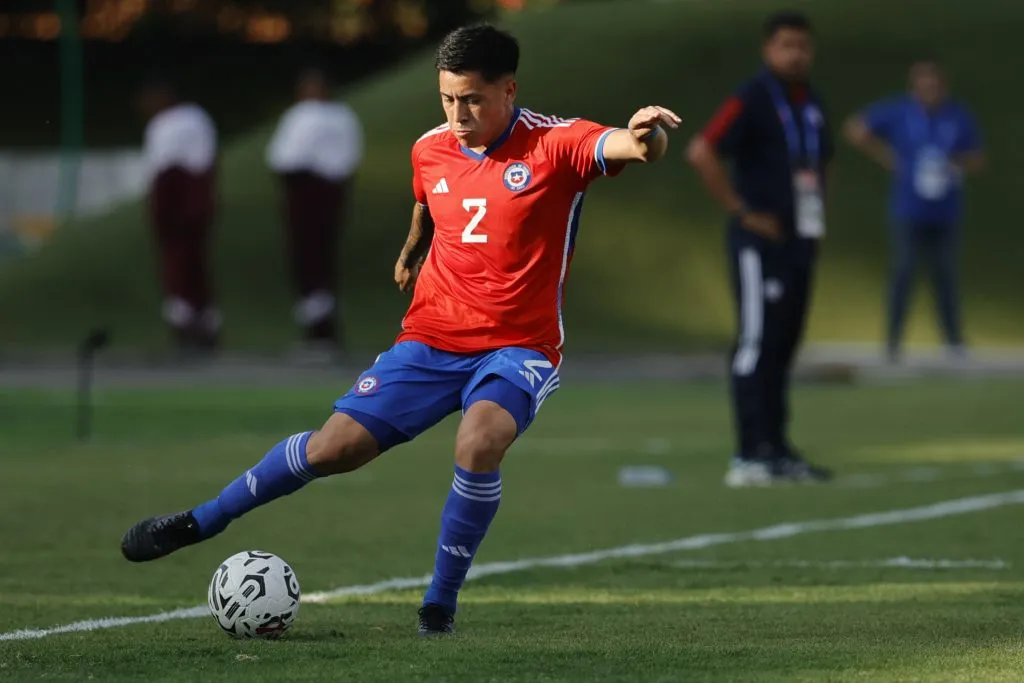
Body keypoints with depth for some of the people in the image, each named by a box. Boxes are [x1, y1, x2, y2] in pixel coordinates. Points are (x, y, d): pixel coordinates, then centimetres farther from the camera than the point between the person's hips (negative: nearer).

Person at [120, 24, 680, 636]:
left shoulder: (556, 145, -14)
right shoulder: (431, 151, 2)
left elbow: (629, 147, -34)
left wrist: (644, 133, -56)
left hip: (518, 349, -4)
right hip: (431, 342, 4)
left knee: (479, 444, -33)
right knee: (334, 448, -3)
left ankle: (441, 602, -14)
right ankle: (201, 522, 19)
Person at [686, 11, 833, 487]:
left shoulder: (812, 104, 15)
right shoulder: (753, 99, -11)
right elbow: (701, 152, -21)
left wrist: (818, 214, 16)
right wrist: (744, 213, -18)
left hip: (800, 240, 8)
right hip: (760, 242, -8)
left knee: (784, 345, 10)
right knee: (758, 342, -10)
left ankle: (777, 451, 14)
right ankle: (750, 457, -11)